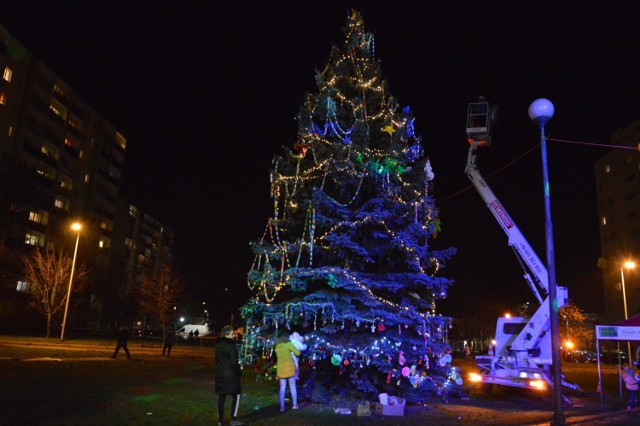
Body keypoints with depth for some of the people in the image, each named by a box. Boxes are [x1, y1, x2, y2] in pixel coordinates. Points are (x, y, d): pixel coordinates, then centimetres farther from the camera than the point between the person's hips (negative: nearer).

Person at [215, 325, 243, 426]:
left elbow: (217, 360, 13)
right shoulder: (231, 345, -17)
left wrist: (220, 369, 17)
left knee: (221, 396, 12)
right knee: (236, 395, 5)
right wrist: (239, 372, -5)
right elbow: (234, 362, -17)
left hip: (219, 374, 7)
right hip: (231, 375, -7)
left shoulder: (218, 344, 8)